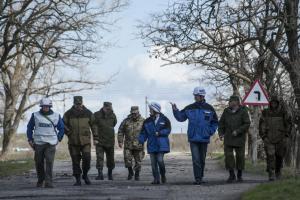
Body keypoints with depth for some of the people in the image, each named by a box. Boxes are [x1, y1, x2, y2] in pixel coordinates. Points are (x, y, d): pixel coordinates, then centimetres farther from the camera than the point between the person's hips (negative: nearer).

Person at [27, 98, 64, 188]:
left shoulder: (56, 116, 4)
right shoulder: (35, 115, 3)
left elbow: (61, 128, 17)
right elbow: (30, 127, 13)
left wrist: (58, 139, 8)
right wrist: (30, 139, 8)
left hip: (51, 143, -1)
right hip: (38, 143, 1)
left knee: (49, 162, -14)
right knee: (39, 163, 4)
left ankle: (49, 182, -15)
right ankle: (40, 180, 24)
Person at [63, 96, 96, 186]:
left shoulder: (88, 113, 1)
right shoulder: (68, 114, 0)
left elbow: (93, 125, 10)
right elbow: (64, 125, 9)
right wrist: (69, 133, -1)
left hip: (85, 141, 0)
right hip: (73, 142, 0)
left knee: (87, 158, -11)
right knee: (75, 161, 1)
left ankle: (85, 175, 14)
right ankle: (78, 180, 9)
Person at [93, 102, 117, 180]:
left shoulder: (113, 115, 3)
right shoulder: (97, 115, -9)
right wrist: (95, 138, -8)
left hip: (110, 141, 3)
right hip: (100, 141, -3)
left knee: (110, 159, 10)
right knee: (100, 158, -12)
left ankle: (110, 174, 24)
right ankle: (100, 174, -13)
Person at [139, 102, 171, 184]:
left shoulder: (164, 120, 2)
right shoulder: (147, 121, 10)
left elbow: (168, 130, -3)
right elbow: (143, 133, 8)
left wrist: (159, 133, -17)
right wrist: (141, 141, -7)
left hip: (161, 145, -4)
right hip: (151, 145, 4)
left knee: (160, 160, -13)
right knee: (153, 163, 1)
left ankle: (163, 175, 10)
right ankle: (156, 179, 6)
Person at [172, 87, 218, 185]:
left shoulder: (209, 108, 3)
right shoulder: (190, 108, 3)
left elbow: (215, 122, 12)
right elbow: (180, 117, 6)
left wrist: (210, 132, 0)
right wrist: (175, 110, -10)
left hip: (204, 139, 1)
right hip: (193, 138, -1)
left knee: (202, 159, 11)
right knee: (196, 159, -9)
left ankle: (201, 177, 22)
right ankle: (197, 179, -9)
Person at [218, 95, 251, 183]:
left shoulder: (243, 111, -6)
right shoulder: (226, 111, 5)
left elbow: (247, 124, -10)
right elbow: (221, 123, 12)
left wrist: (238, 131, -19)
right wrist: (221, 133, -2)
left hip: (239, 138, -3)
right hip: (228, 138, 3)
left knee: (240, 156, 3)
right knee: (228, 155, -6)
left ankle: (240, 175, 18)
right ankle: (231, 175, 2)